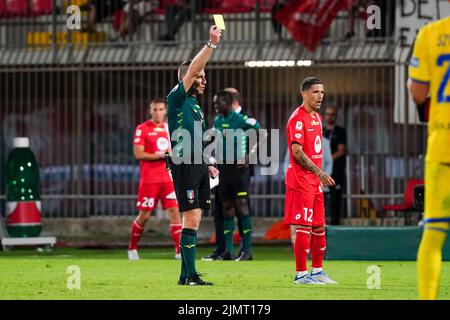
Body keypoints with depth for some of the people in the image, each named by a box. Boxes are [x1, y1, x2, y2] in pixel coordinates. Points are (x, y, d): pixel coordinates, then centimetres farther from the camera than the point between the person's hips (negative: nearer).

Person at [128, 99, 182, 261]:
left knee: (174, 212, -7)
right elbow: (138, 154, -10)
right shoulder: (142, 129, -3)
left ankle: (179, 251, -10)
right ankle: (132, 248, 21)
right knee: (144, 215, 1)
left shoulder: (169, 128, 13)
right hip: (149, 179, -4)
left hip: (168, 178, 4)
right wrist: (159, 156, -17)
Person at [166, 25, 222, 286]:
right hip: (185, 167, -9)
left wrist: (207, 165, 18)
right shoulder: (177, 100, -5)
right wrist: (212, 44, -16)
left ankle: (186, 275, 10)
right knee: (192, 219, -12)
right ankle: (190, 276, -12)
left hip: (199, 167, 9)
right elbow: (192, 70, -16)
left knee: (194, 221, 7)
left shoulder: (196, 106, 20)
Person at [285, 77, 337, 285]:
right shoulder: (298, 118, -13)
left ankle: (317, 271, 20)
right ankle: (301, 274, -5)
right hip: (301, 180, -9)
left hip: (314, 181, 9)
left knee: (319, 227, 12)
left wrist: (320, 176, 17)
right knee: (304, 227, -8)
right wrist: (319, 173, -22)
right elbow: (297, 152, -20)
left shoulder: (317, 117, 16)